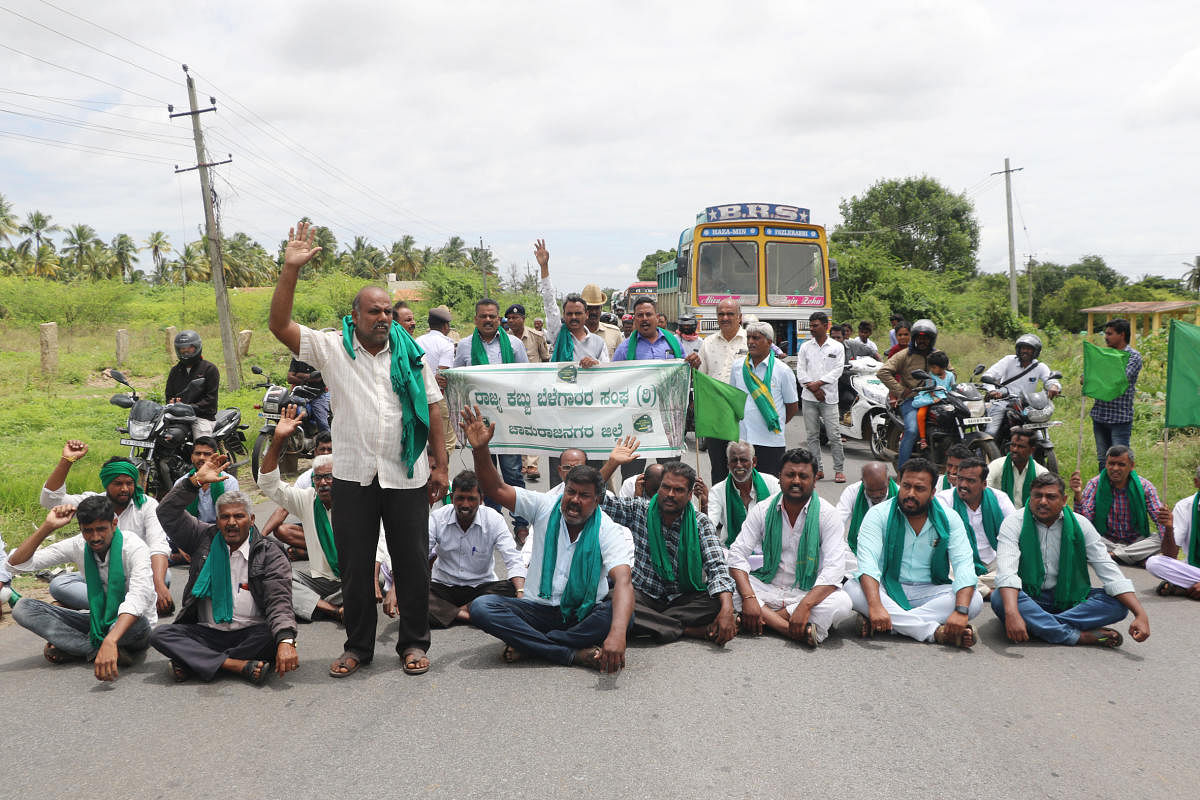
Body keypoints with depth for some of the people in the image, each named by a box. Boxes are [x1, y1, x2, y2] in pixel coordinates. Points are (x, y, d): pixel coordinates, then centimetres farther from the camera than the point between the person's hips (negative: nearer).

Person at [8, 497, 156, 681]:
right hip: (97, 621, 5)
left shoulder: (134, 547, -22)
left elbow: (139, 598, -40)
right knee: (23, 608, -12)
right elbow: (16, 563, -6)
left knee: (137, 624, -43)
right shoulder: (77, 546, -7)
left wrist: (110, 641, -56)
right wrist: (48, 527, -21)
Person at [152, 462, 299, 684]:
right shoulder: (205, 539, 11)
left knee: (272, 634, -34)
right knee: (160, 634, -21)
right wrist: (197, 480, -4)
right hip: (207, 631, 3)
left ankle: (191, 663, -26)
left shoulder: (269, 554, -1)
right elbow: (168, 512, 7)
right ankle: (241, 665, -32)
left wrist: (286, 641, -31)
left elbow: (280, 601, -13)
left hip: (249, 634, -3)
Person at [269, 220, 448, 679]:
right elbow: (280, 326, -9)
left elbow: (432, 408, 6)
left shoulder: (410, 354, 6)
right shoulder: (332, 349, 2)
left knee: (412, 563, 7)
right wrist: (290, 270, -17)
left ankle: (414, 642, 22)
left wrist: (440, 465, 1)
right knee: (354, 565, 9)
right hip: (353, 476, 0)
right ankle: (358, 646, 23)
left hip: (407, 477, 0)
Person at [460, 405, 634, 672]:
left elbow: (623, 581, -28)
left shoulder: (610, 532, -12)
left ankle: (527, 643, -24)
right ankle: (576, 654, -29)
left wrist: (617, 634, -47)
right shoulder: (545, 507, -1)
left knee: (621, 612, -34)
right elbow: (496, 490, -6)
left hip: (585, 615, -2)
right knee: (481, 607, -24)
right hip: (541, 608, 2)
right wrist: (480, 450, -25)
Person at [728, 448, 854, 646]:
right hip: (768, 588, 2)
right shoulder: (762, 510, 0)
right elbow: (738, 554, -7)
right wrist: (749, 598, -25)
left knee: (842, 604, -31)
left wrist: (805, 606, -31)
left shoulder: (827, 514, -7)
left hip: (809, 592, -1)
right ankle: (797, 632, -31)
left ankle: (767, 619, -24)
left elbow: (834, 568, -16)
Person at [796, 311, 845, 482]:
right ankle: (817, 469, 12)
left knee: (834, 435, -6)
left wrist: (818, 383, -13)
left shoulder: (837, 347, 4)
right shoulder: (805, 347, 10)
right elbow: (800, 371, 4)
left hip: (829, 397, -3)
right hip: (809, 398, 3)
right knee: (812, 435, 5)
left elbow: (837, 371, -4)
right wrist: (813, 389, -8)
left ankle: (839, 470, 2)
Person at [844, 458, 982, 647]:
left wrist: (961, 611, -30)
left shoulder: (949, 519, -2)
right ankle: (937, 631, -34)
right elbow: (867, 561, -20)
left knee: (974, 601, -25)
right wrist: (875, 606, -38)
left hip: (930, 592, 2)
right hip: (887, 589, -1)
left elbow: (964, 565, -12)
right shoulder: (879, 514, -7)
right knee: (852, 589, -32)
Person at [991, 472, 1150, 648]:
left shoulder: (1080, 525, -1)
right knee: (999, 598, -35)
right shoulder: (1014, 523, -9)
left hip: (1068, 600, 3)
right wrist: (1012, 613, -45)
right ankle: (1080, 636, -31)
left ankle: (1036, 625, -30)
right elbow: (1006, 572, -25)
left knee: (1118, 604, -20)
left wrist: (1140, 614, -21)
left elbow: (1110, 572, -6)